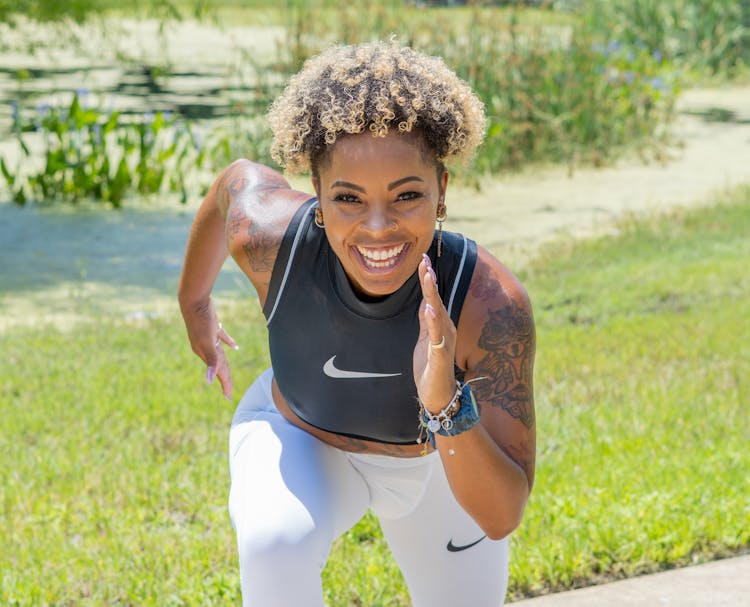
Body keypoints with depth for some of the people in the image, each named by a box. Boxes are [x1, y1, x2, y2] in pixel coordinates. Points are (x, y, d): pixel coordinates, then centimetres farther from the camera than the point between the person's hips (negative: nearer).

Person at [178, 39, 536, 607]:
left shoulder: (493, 304, -39)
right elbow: (237, 179, -8)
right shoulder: (271, 236, -35)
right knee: (275, 545, -34)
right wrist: (193, 301, 7)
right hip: (302, 440, 0)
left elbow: (501, 517, -38)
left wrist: (444, 402, -55)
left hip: (442, 458, 1)